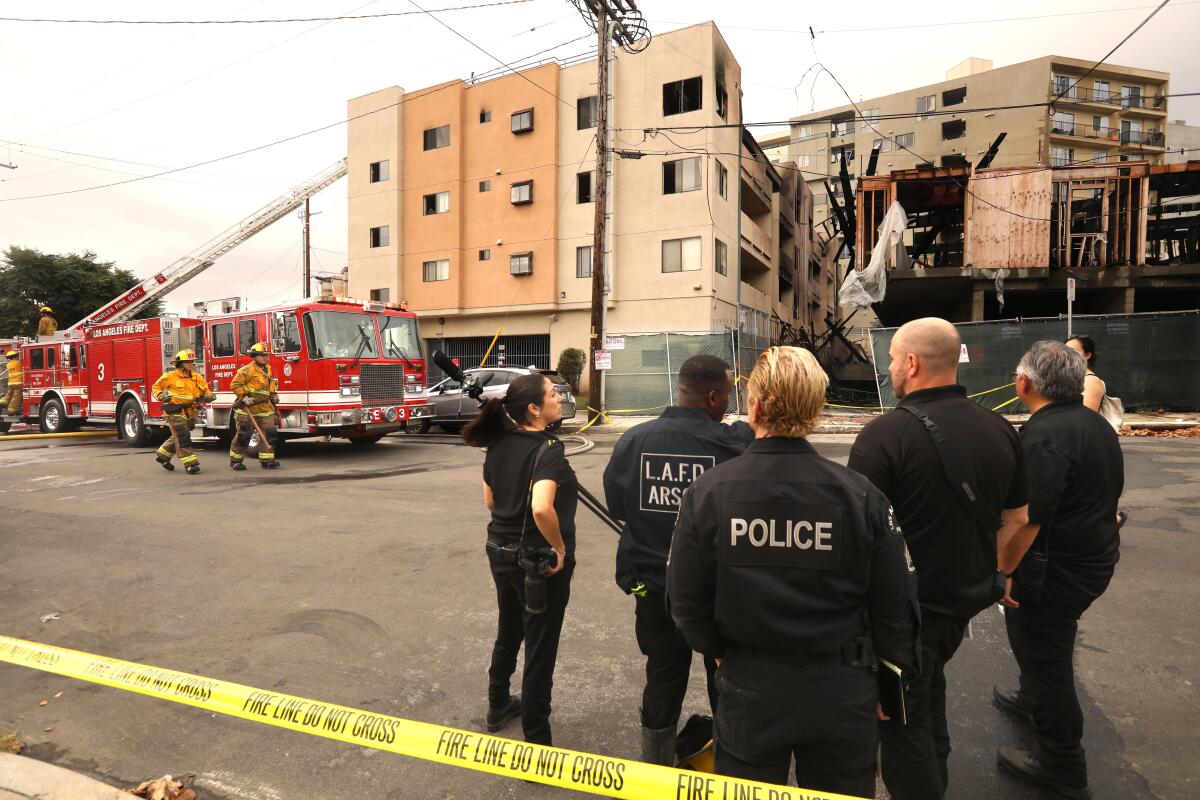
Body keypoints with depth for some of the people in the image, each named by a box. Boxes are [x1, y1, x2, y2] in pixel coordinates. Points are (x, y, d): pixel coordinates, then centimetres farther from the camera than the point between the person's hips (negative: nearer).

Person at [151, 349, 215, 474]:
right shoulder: (170, 376, -6)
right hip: (175, 412, -6)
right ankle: (190, 463, -12)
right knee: (183, 438, -12)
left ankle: (162, 455, 41)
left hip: (189, 412, 6)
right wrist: (161, 396, -12)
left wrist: (210, 396, -9)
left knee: (178, 437, 20)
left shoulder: (198, 377, 6)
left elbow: (206, 391, 13)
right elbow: (156, 387, 6)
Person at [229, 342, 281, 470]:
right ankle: (235, 460, 15)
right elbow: (235, 384, -12)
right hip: (248, 408, -7)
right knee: (243, 435, 1)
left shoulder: (268, 369, 14)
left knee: (270, 433, 0)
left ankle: (266, 459, 6)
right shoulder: (247, 370, -11)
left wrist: (274, 395, 18)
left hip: (265, 407, 7)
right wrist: (243, 397, -17)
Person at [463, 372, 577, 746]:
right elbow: (541, 508, -37)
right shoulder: (548, 449, -22)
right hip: (539, 561, -7)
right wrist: (559, 547, -22)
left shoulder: (498, 444, 0)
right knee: (540, 650, 7)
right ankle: (535, 742, 20)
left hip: (501, 552, 8)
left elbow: (490, 501, 9)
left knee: (508, 633, 28)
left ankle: (498, 707, 48)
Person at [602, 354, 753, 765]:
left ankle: (655, 770, 39)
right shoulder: (736, 442, -20)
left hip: (653, 587, 3)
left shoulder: (633, 440, -10)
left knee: (663, 679, 21)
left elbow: (615, 504, 3)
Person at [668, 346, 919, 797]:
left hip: (748, 690, 0)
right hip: (839, 691, 1)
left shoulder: (706, 493, -15)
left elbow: (686, 600, -7)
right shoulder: (860, 495, -16)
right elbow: (895, 604, -7)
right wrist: (897, 671, 12)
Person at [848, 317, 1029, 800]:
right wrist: (987, 579, 20)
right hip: (966, 598, 8)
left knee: (901, 716, 12)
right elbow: (1016, 523, 8)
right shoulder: (1000, 430, -2)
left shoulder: (885, 434, -24)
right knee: (928, 685, 30)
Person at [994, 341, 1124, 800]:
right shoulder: (1096, 423, 6)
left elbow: (1026, 518, -30)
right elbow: (1107, 492, 18)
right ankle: (1034, 701, 51)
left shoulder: (1044, 435, -26)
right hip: (1096, 557, 10)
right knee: (1050, 647, 29)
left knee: (1043, 655, 6)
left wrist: (1003, 570, -20)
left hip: (1056, 569, -10)